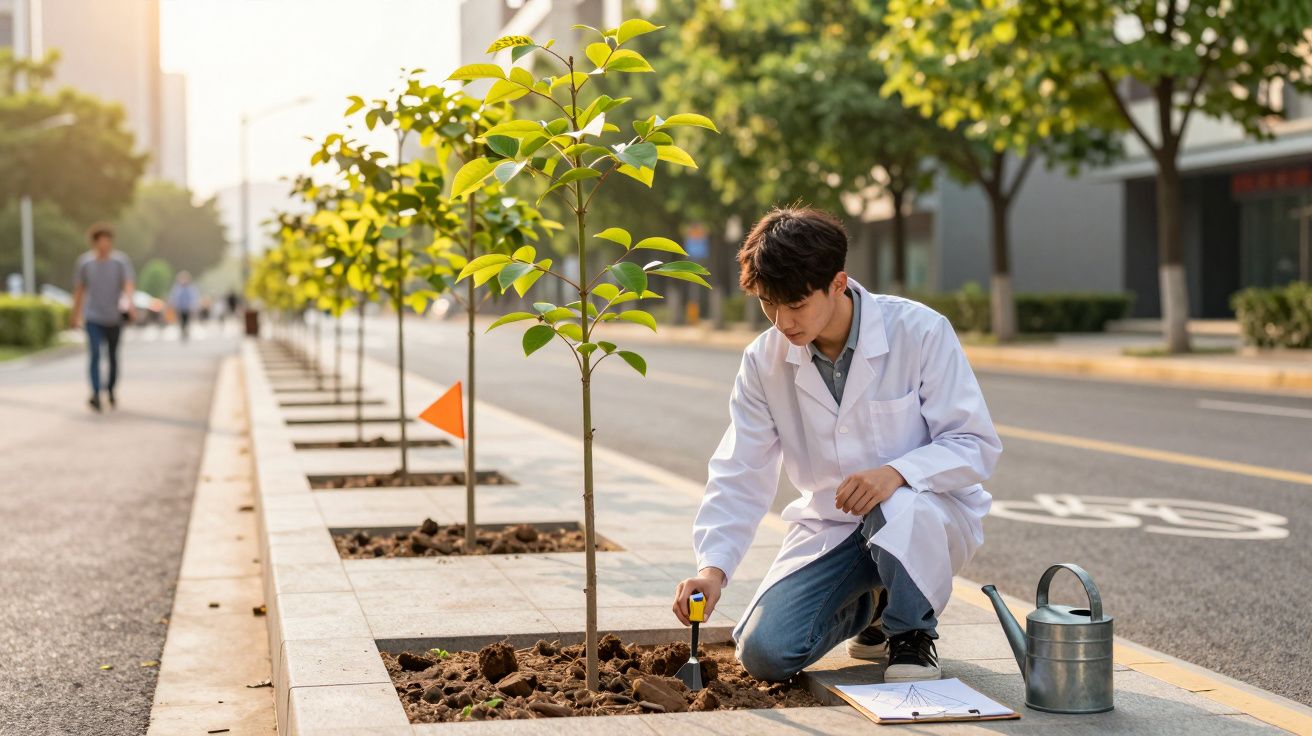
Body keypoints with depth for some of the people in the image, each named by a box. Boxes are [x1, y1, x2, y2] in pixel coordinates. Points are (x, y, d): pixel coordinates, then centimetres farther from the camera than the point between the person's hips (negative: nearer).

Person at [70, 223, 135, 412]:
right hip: (93, 317, -1)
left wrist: (130, 304, -36)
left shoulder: (121, 261, -6)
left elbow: (128, 284, -17)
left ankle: (111, 391, 32)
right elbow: (79, 289, 9)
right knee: (95, 354, -17)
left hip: (114, 317, 1)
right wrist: (75, 314, 15)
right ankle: (95, 394, -24)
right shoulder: (84, 262, -2)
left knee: (113, 357, 13)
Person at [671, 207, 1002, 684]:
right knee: (763, 652, -15)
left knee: (896, 511, -40)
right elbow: (740, 477, -4)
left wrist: (897, 473, -35)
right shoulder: (764, 361, -6)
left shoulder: (919, 331, -17)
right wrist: (712, 566, -21)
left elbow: (976, 445, -16)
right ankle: (871, 607, 18)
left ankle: (912, 631, -6)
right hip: (830, 529, 4)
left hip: (932, 510, -4)